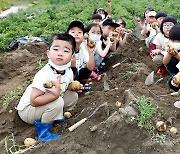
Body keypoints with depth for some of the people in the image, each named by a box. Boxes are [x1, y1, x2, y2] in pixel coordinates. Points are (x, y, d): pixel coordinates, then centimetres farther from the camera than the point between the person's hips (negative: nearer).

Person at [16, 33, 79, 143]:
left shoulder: (69, 71, -10)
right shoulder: (44, 75, -34)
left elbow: (68, 85, 11)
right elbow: (34, 101, -33)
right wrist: (55, 94, -44)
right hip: (27, 109, -7)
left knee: (73, 96, 0)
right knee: (58, 102, -30)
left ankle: (54, 116, 13)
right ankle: (43, 132, -11)